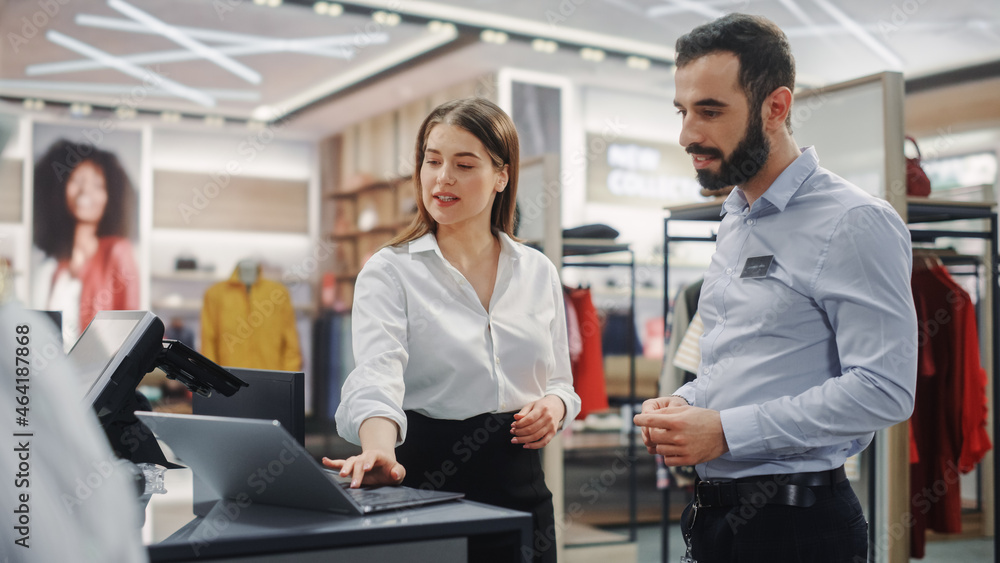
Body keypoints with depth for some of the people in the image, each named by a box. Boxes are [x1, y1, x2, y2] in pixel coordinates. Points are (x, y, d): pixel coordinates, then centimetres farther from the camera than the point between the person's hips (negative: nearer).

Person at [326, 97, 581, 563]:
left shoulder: (538, 272, 7)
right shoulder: (390, 271, -5)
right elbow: (378, 373, -22)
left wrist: (553, 405, -8)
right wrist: (379, 449, -41)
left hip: (519, 479, 3)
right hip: (427, 479, -3)